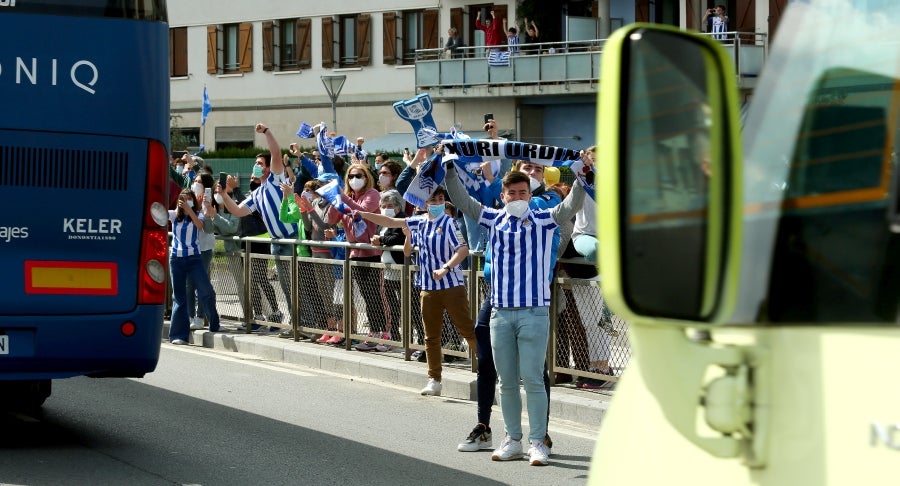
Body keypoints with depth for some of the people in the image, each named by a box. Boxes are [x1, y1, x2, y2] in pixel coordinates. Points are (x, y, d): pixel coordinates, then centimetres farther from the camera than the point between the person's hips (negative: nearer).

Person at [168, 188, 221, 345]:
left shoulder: (198, 216, 5)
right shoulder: (175, 215, 8)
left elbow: (200, 225, -17)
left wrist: (189, 209, -26)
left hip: (194, 258, -1)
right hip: (176, 259, 1)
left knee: (206, 292, -11)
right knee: (179, 297, 3)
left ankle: (214, 325, 7)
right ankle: (178, 335, 5)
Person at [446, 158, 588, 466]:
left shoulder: (543, 220, 3)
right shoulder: (493, 220, 10)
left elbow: (571, 206, -8)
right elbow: (462, 201, 10)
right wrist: (449, 170, 1)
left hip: (534, 312, -3)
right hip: (500, 312, 3)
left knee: (533, 379, -4)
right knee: (507, 382, 9)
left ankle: (538, 443, 0)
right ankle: (513, 440, 18)